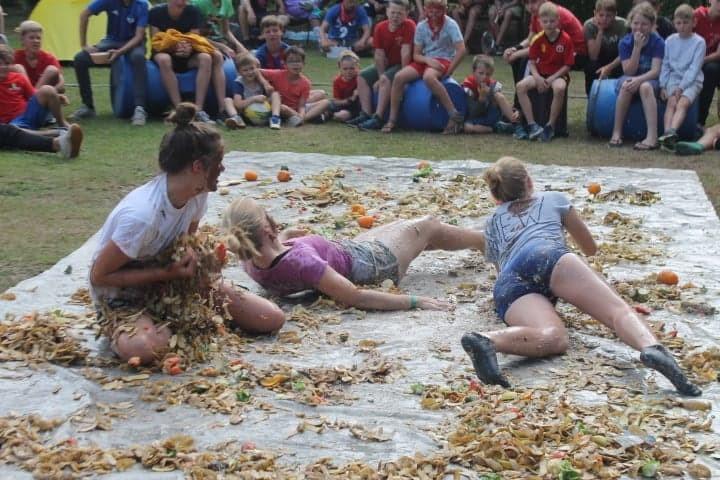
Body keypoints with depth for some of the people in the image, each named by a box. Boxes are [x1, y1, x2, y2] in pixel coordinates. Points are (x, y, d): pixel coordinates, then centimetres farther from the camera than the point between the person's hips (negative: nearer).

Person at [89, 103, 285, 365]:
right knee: (143, 348, -43)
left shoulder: (197, 194, -10)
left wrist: (195, 259, -13)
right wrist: (166, 273, -27)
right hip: (122, 295, -7)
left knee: (272, 319, -4)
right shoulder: (142, 215, -33)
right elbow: (99, 276, -23)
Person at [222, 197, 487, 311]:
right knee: (429, 226, 20)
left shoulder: (252, 263, -22)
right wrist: (413, 301, -40)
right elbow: (356, 297, -44)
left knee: (406, 225, 31)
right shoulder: (300, 260, -46)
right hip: (369, 262, -7)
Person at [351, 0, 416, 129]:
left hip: (403, 65, -7)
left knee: (386, 79, -32)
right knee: (362, 77, -5)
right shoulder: (380, 27, -3)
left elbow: (405, 52, -23)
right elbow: (379, 54, -5)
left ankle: (378, 118, -33)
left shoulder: (409, 26, -20)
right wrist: (380, 75, -12)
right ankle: (366, 114, -14)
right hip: (387, 64, 7)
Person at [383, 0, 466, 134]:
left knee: (428, 76, -39)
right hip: (425, 61, 5)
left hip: (443, 60, -5)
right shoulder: (421, 26, 4)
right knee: (399, 77, -20)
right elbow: (416, 55, 4)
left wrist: (448, 71, -17)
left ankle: (455, 116, -34)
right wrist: (428, 60, -17)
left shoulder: (450, 24, -8)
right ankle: (392, 120, -12)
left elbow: (461, 50, -15)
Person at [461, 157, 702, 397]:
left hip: (506, 285, 2)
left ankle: (485, 340, -57)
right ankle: (652, 348, -51)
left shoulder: (491, 224, 39)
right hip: (548, 256, -1)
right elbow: (590, 248, 46)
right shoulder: (553, 199, 36)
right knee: (618, 308, -17)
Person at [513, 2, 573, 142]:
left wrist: (552, 79, -18)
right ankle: (532, 125, -24)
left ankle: (550, 127, -23)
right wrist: (537, 78, -17)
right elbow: (532, 62, 2)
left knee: (560, 88, -38)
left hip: (558, 74, -3)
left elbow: (567, 65, -7)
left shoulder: (565, 39, -8)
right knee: (520, 86, -24)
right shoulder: (537, 39, -2)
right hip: (540, 74, 3)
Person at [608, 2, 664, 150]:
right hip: (630, 78, 1)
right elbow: (629, 71, -11)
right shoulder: (625, 42, -5)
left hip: (649, 79, -1)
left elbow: (655, 71, -16)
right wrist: (637, 47, -20)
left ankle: (652, 136, -46)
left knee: (645, 86, -37)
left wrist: (639, 79, -35)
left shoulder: (657, 42, -9)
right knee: (626, 85, -35)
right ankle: (616, 132, -28)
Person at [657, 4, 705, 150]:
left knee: (683, 103, -28)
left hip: (692, 80, -2)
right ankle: (668, 134, -44)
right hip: (674, 78, 3)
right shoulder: (670, 40, 9)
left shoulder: (699, 42, -2)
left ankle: (672, 133, -50)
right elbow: (665, 65, 9)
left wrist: (681, 87, -16)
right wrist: (663, 86, -3)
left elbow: (694, 68, -8)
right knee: (672, 101, -25)